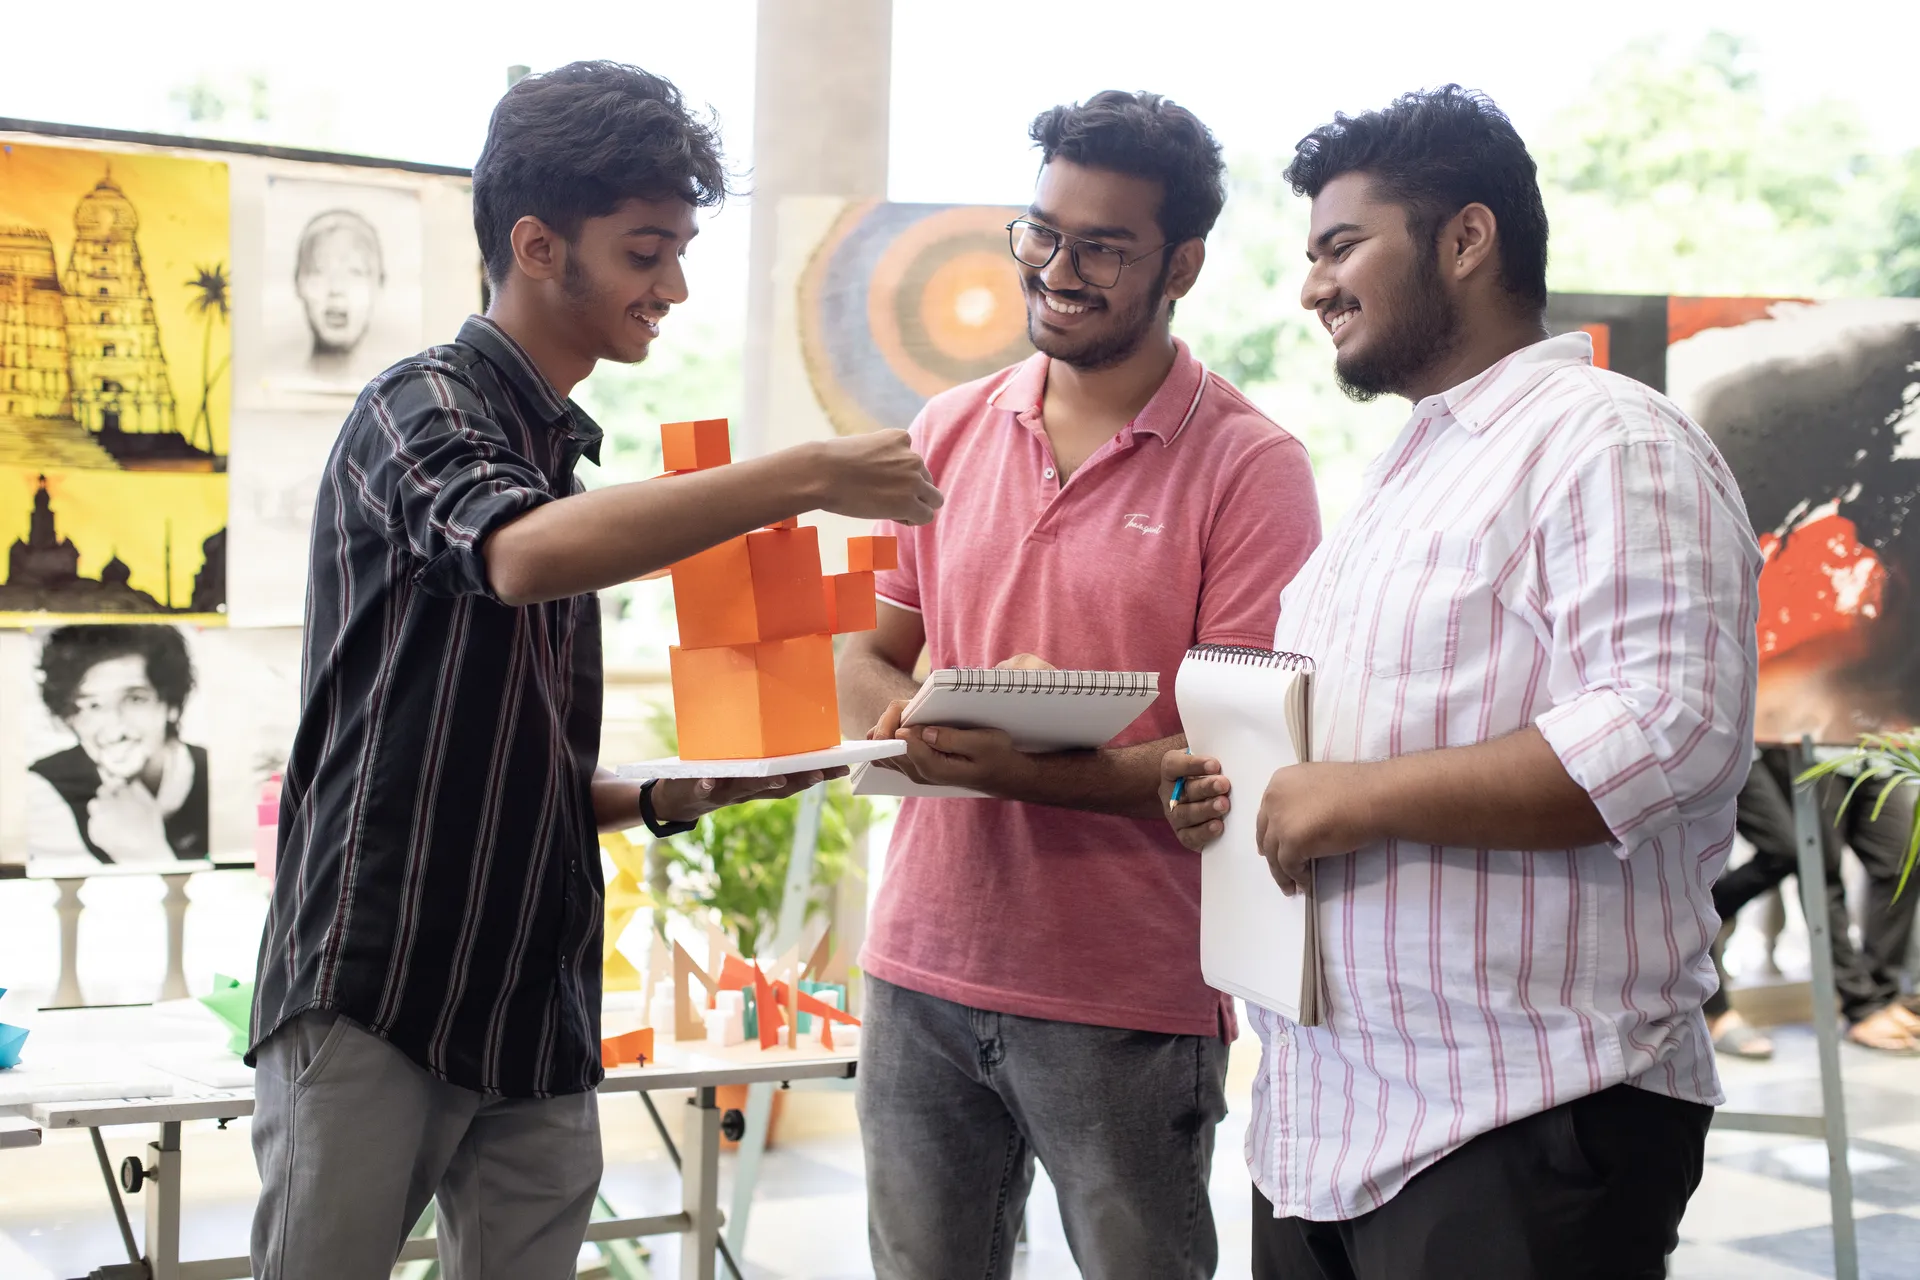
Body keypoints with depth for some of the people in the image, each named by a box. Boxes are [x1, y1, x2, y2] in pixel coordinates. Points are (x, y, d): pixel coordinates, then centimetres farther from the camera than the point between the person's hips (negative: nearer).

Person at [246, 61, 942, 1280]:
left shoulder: (566, 454, 16)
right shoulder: (422, 406, -6)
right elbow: (524, 555, -31)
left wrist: (675, 796, 2)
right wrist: (807, 477, -28)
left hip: (538, 1020, 7)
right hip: (371, 1001, -7)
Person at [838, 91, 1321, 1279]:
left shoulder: (1249, 466, -7)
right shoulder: (950, 431, 8)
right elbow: (867, 657, 13)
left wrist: (1038, 774, -26)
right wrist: (909, 722, -10)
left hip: (1130, 1002, -4)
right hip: (922, 969, 4)